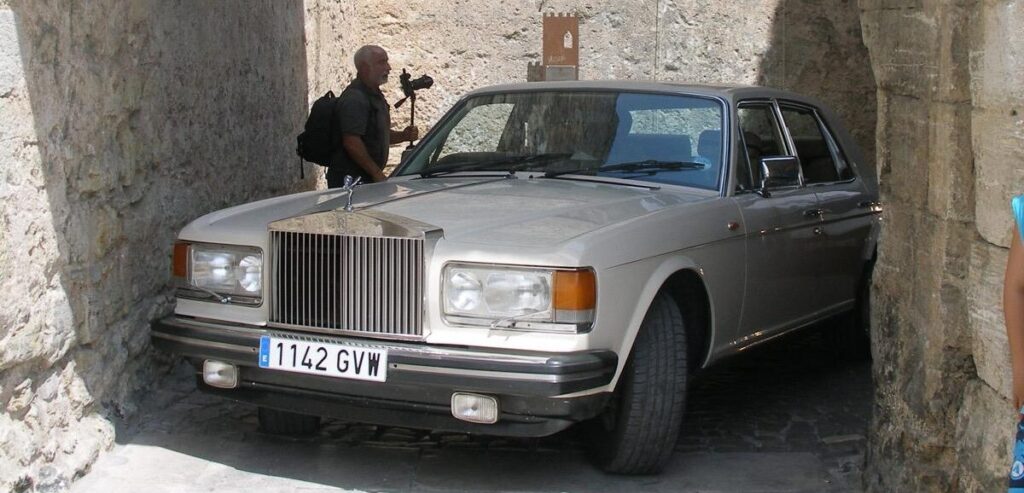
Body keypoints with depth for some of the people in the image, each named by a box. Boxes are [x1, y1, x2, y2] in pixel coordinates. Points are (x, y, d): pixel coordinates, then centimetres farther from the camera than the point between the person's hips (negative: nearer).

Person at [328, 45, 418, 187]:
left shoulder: (376, 95, 16)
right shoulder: (354, 99, -17)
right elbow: (352, 143, -25)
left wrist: (403, 136, 6)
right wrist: (377, 173, -21)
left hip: (367, 178, 9)